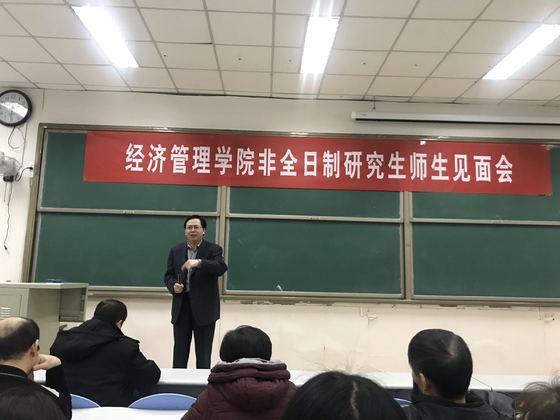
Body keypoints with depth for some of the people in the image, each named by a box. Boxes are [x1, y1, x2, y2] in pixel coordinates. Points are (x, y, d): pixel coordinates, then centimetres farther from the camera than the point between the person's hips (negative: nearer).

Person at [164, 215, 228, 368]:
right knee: (179, 352, 13)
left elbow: (221, 268, -21)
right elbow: (168, 275, 11)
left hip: (204, 308, -3)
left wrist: (199, 262, -35)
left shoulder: (213, 249, -4)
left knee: (203, 354, 7)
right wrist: (173, 285, -11)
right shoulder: (175, 250, 8)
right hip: (181, 306, 3)